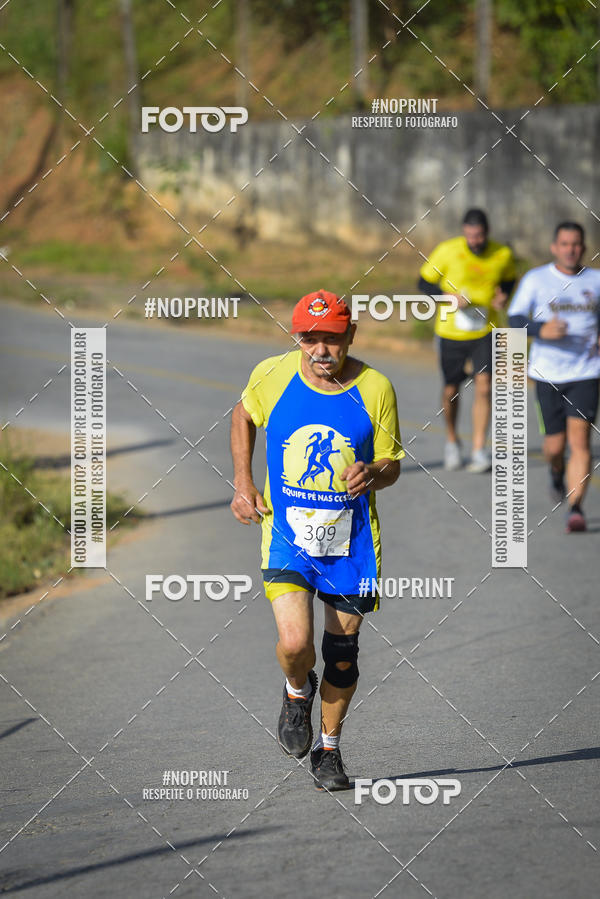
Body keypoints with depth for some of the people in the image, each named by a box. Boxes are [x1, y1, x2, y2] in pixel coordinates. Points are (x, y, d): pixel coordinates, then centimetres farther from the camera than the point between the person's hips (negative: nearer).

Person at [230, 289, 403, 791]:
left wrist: (372, 475, -22)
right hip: (288, 534, -1)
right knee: (295, 645, -18)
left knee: (342, 652, 8)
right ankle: (298, 692, 18)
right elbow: (244, 415, 16)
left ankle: (329, 749, 30)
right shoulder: (272, 376, -7)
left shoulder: (375, 389, -8)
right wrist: (243, 484, 8)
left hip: (351, 540, 1)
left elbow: (392, 465, 2)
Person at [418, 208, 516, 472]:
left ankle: (479, 451, -8)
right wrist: (448, 297, -20)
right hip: (451, 331, 0)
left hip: (486, 332, 0)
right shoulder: (448, 251, -11)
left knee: (483, 386, -14)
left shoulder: (503, 255, -5)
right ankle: (452, 442, 34)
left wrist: (503, 295, -7)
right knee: (451, 391, 8)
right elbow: (424, 282, -3)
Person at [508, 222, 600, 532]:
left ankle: (575, 509, -16)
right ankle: (556, 473, 41)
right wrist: (541, 330, -25)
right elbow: (514, 320, -6)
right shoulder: (536, 280, -1)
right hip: (548, 374, 0)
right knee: (555, 444, 4)